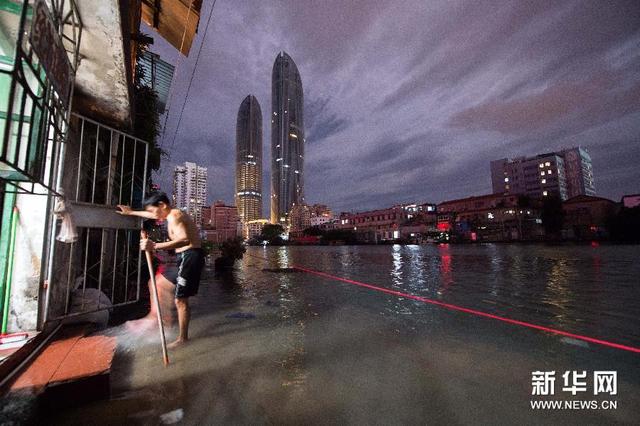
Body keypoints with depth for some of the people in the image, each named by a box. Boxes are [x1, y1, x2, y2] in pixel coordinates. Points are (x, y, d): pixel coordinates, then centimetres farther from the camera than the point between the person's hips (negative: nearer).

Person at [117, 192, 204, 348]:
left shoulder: (174, 216, -13)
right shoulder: (174, 214, 18)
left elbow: (185, 239, -31)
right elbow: (152, 215, 39)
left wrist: (155, 246, -34)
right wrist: (131, 212, 50)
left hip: (189, 257, -10)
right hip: (186, 258, 10)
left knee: (181, 301, -1)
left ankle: (183, 338, 13)